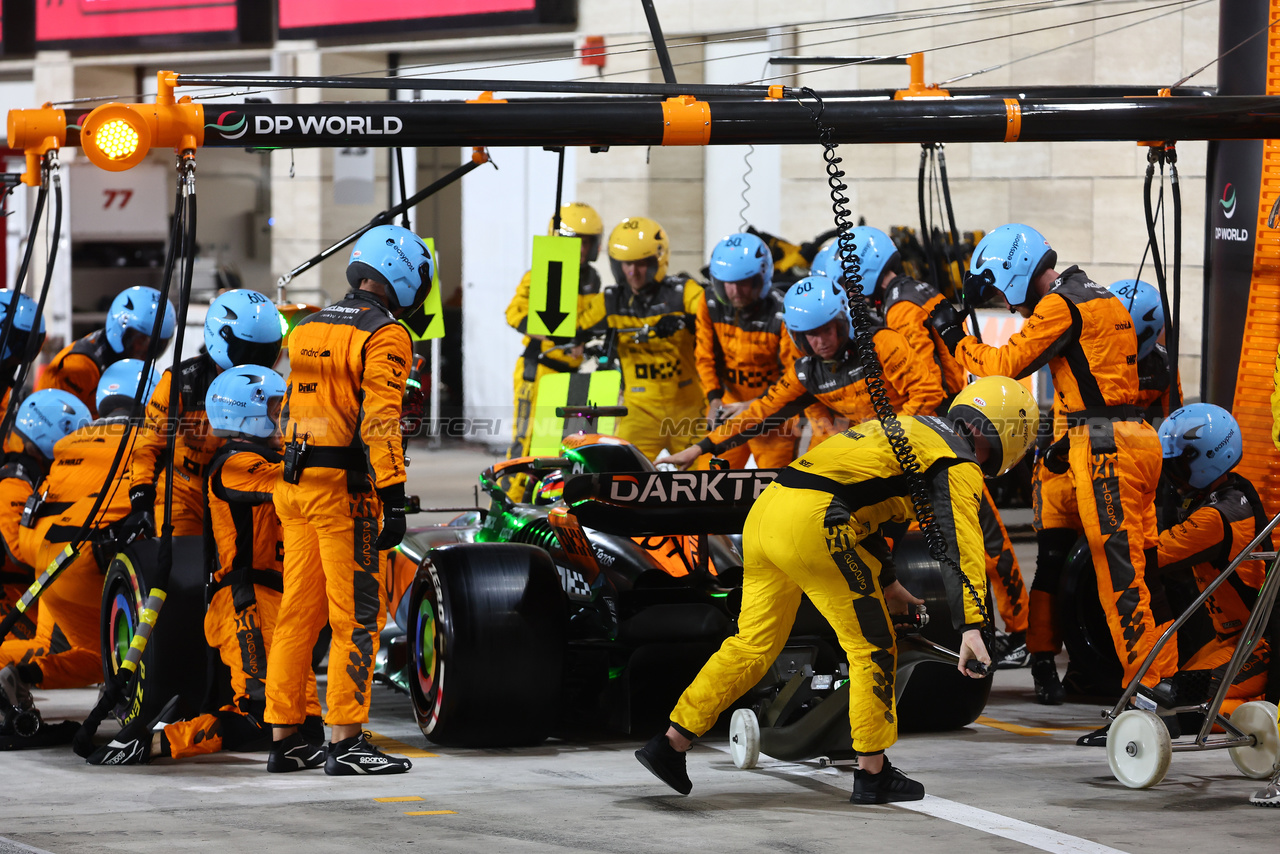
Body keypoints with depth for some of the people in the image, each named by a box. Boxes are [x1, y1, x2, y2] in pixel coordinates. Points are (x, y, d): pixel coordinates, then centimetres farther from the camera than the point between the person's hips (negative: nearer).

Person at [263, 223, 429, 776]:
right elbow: (380, 421, -18)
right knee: (358, 616, -4)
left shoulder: (307, 330, 16)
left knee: (298, 612, 11)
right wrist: (393, 498, -20)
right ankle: (345, 744, -6)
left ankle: (284, 738, 13)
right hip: (345, 489, -8)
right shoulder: (384, 336, -9)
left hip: (295, 483, 8)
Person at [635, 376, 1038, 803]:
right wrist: (971, 628, -21)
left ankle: (669, 743, 17)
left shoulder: (908, 429, 30)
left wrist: (886, 581, 53)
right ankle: (873, 775, 10)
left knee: (755, 644, 18)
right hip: (814, 523, -9)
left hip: (764, 512, 9)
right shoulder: (959, 463, 3)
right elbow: (959, 545, -12)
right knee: (873, 650, 5)